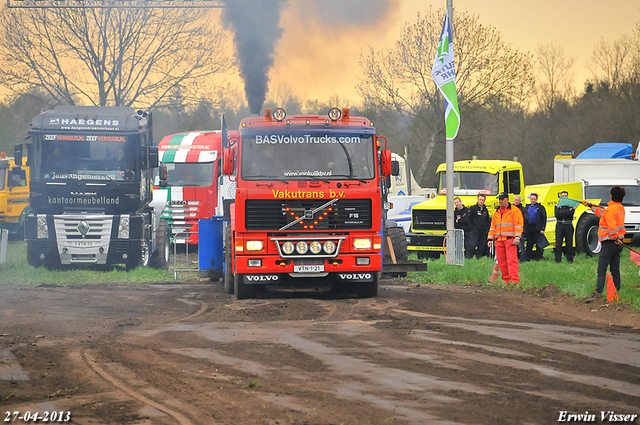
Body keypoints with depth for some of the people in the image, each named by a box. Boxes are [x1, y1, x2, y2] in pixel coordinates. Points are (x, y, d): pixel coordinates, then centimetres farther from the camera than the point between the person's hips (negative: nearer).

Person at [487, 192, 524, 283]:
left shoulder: (515, 211, 3)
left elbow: (518, 225, -4)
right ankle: (506, 280, 9)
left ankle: (514, 280, -17)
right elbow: (493, 227, 23)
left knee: (511, 260, -13)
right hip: (499, 240, 6)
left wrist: (517, 237, -14)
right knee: (501, 261, 3)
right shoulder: (496, 213, 21)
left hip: (510, 239, -6)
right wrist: (490, 239, 14)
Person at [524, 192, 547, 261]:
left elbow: (544, 219, -1)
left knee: (538, 244, -2)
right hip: (528, 228, 4)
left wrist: (543, 229, -9)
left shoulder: (540, 207, 2)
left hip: (537, 228, -4)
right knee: (529, 244, 7)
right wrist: (524, 228, 8)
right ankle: (528, 257, 11)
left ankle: (538, 258, 3)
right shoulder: (527, 207, 15)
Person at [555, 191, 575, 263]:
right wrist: (567, 212, -7)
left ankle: (570, 258, 8)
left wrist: (561, 213, -10)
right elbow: (557, 215, -5)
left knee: (569, 243, 1)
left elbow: (571, 213, -11)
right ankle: (558, 259, -1)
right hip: (560, 225, 1)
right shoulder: (557, 205, 12)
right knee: (558, 243, -4)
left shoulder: (571, 205, 8)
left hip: (568, 225, -1)